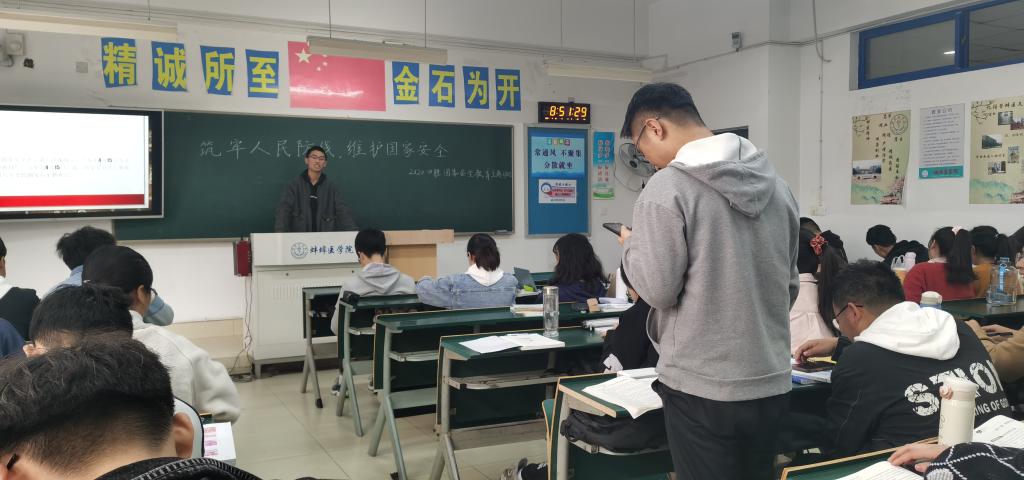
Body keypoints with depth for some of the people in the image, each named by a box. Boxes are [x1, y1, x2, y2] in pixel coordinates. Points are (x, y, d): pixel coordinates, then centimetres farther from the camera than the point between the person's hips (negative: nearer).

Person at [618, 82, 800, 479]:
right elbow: (789, 283, 14)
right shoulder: (776, 182, 8)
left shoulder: (668, 186, -14)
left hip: (702, 387, -6)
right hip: (772, 383, 7)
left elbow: (658, 289, -15)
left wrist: (631, 247, 3)